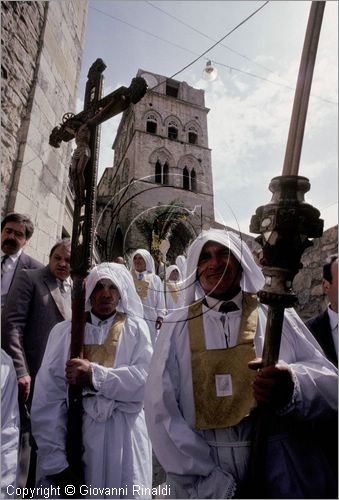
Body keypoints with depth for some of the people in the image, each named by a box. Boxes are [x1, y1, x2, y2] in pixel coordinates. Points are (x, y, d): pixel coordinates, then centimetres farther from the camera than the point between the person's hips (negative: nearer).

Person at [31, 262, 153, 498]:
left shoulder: (136, 329, 0)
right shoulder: (64, 331, 0)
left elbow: (145, 378, -12)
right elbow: (47, 398, -4)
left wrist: (95, 375, -23)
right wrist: (54, 459, -9)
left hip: (124, 438, 0)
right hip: (75, 435, 1)